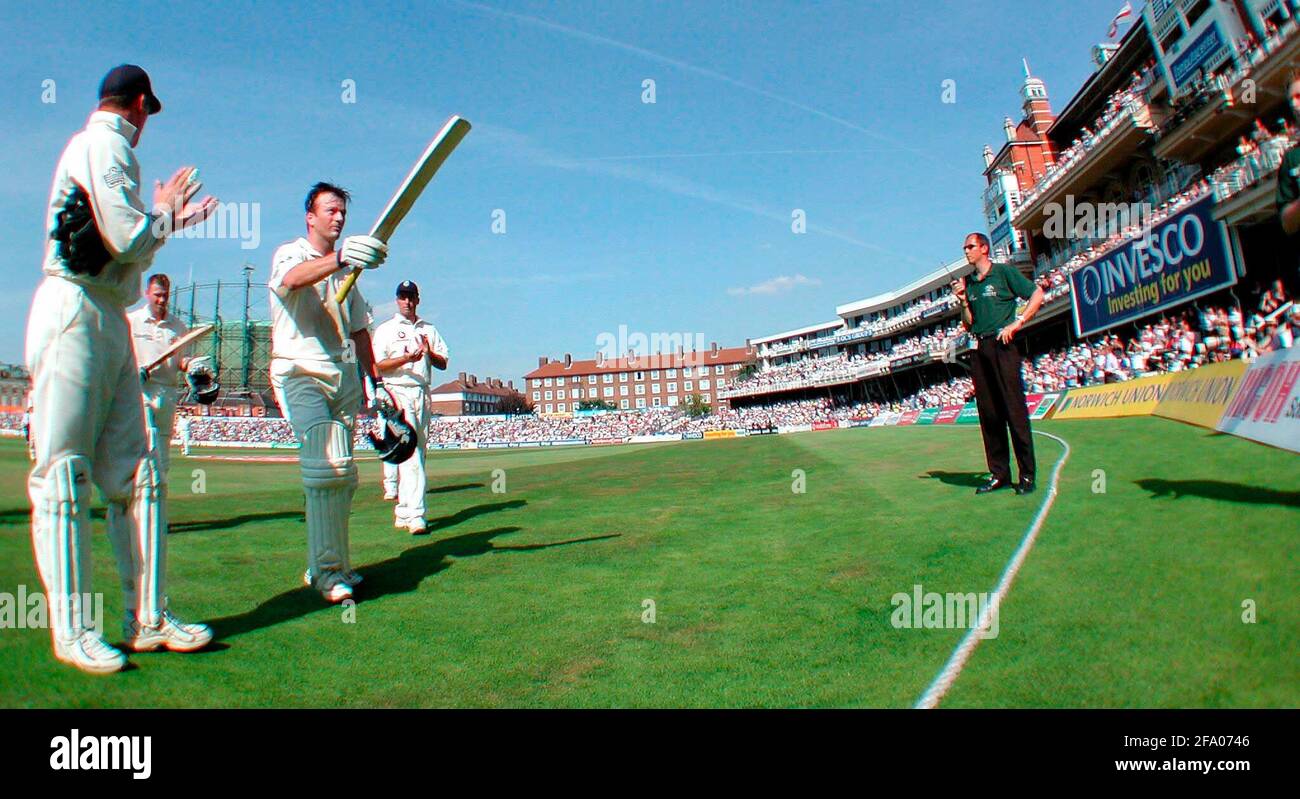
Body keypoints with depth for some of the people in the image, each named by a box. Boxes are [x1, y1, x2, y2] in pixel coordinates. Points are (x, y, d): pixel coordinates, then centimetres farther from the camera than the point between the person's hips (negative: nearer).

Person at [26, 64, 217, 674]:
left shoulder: (101, 148, 24)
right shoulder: (104, 145, -5)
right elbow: (129, 241, -17)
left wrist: (167, 219, 27)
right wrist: (162, 215, 2)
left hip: (110, 323, 10)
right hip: (75, 316, -10)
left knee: (134, 474, 6)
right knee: (64, 476, -5)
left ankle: (147, 618, 10)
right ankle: (71, 631, 1)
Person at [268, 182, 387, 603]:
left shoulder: (346, 269, 22)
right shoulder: (290, 253, 1)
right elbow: (293, 277, -26)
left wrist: (374, 378, 16)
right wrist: (339, 257, -45)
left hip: (344, 375, 7)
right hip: (299, 372, -6)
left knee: (341, 474, 4)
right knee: (326, 465, -21)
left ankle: (325, 564, 14)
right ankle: (328, 569, -15)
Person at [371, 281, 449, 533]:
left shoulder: (429, 330, 19)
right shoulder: (385, 330, 7)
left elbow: (443, 363, 14)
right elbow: (377, 366, -3)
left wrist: (429, 352, -7)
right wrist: (406, 358, -17)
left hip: (423, 394, 5)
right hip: (397, 392, -5)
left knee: (417, 450, 5)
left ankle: (403, 512, 12)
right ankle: (415, 514, -21)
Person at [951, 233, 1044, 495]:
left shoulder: (1004, 272, 2)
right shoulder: (968, 282, 17)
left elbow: (1037, 295, -2)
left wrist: (1016, 323, -9)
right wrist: (963, 300, 4)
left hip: (1003, 346, -6)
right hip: (979, 350, 6)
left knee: (1014, 410, -8)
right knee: (988, 414, 5)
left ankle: (1027, 475, -3)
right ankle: (999, 474, 11)